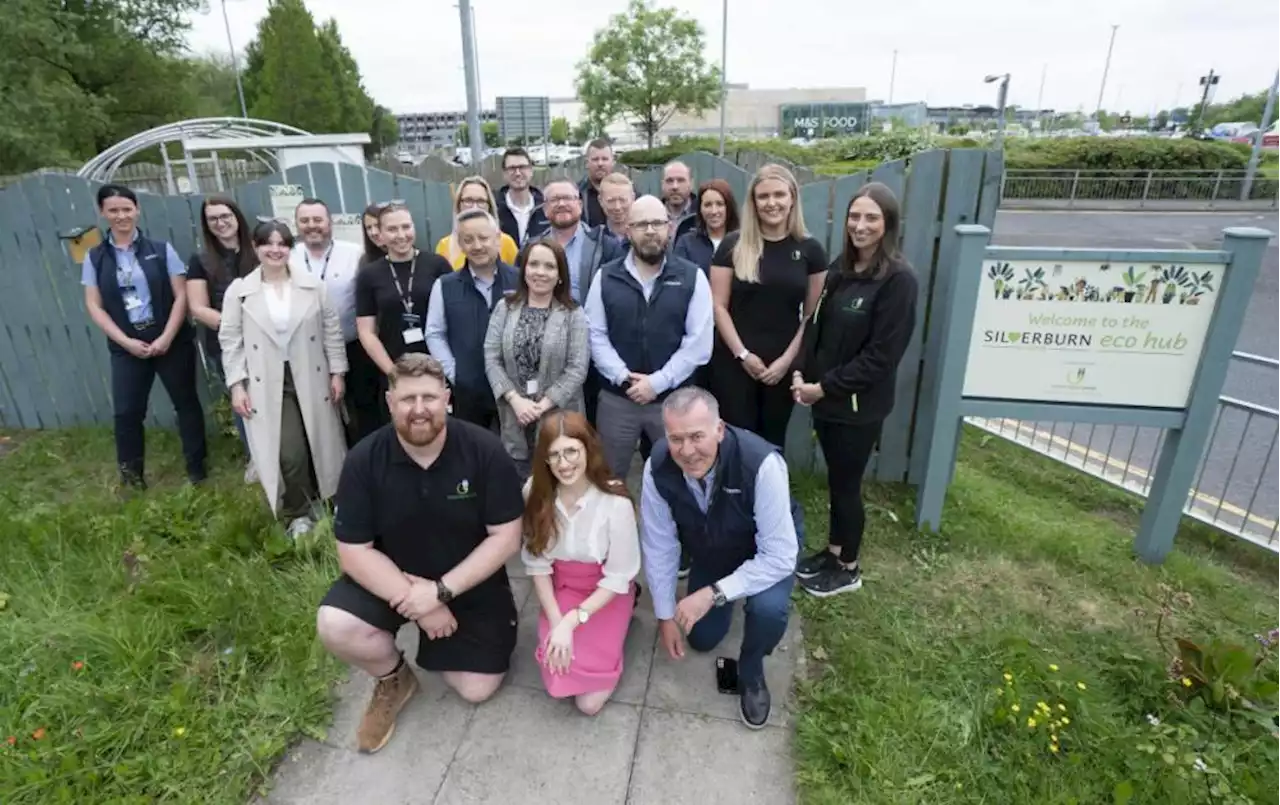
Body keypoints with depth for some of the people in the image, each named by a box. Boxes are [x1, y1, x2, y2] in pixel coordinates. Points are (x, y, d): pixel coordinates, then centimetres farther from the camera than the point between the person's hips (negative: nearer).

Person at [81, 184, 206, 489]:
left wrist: (166, 338, -12)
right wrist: (127, 342, -9)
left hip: (171, 341, -1)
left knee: (186, 402, 6)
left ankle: (196, 466, 18)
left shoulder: (161, 250, 0)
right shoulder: (95, 257, 4)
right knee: (126, 411, 2)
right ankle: (131, 474, 17)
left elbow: (181, 296, -4)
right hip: (126, 346, 1)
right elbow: (94, 306, 2)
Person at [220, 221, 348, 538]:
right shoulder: (239, 291, -2)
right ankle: (298, 513, 15)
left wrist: (337, 372, 1)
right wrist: (236, 385, -5)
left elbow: (332, 330, 3)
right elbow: (231, 341, 0)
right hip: (268, 385, -1)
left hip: (311, 379, 2)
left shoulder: (313, 284, 0)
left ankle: (325, 500, 34)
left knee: (321, 444, 11)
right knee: (290, 453, -7)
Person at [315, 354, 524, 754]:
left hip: (471, 581, 0)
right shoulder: (363, 460, -18)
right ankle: (393, 679, 7)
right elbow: (354, 552, -15)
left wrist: (441, 591, -25)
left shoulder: (484, 450, -22)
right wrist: (413, 600, -24)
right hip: (390, 576, 1)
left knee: (477, 689, -2)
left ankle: (439, 645, 32)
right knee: (334, 627, -27)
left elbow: (506, 537, -18)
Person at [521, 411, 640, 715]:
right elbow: (537, 563, -7)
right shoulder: (536, 493, -17)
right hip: (560, 587, 3)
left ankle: (604, 644, 15)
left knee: (589, 700, -10)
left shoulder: (615, 502, -28)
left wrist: (572, 620, -22)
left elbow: (618, 578, -17)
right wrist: (556, 622, -15)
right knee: (558, 680, -12)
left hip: (606, 592, -3)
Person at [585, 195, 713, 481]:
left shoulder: (692, 277, -1)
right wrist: (623, 376, -12)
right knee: (609, 478, 13)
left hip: (673, 398, -1)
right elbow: (596, 334, 1)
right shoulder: (606, 278, 4)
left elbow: (699, 342, -7)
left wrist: (658, 382, -13)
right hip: (616, 398, 1)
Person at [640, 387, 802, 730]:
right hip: (709, 551, 4)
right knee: (702, 639, 13)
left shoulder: (761, 464, -41)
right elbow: (659, 545, -16)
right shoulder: (658, 467, -30)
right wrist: (665, 615, -9)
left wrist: (714, 594, -39)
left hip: (766, 550, -3)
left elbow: (780, 556, -34)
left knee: (768, 608, -32)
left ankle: (751, 674, 1)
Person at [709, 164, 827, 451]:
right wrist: (743, 354, -11)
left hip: (784, 365, 2)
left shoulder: (810, 249, 1)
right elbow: (719, 306, -4)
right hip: (734, 362, -1)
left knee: (773, 440, 13)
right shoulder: (733, 245, -3)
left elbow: (813, 314, 3)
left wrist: (787, 358, -6)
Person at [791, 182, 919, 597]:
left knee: (846, 485, 8)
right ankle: (833, 551, 37)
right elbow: (816, 323, 10)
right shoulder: (840, 268, 6)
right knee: (835, 479, 18)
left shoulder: (899, 279, -15)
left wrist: (825, 387, -16)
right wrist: (802, 372, -4)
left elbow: (882, 355, -19)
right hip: (825, 396, 6)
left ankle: (848, 568, 28)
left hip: (859, 405, -6)